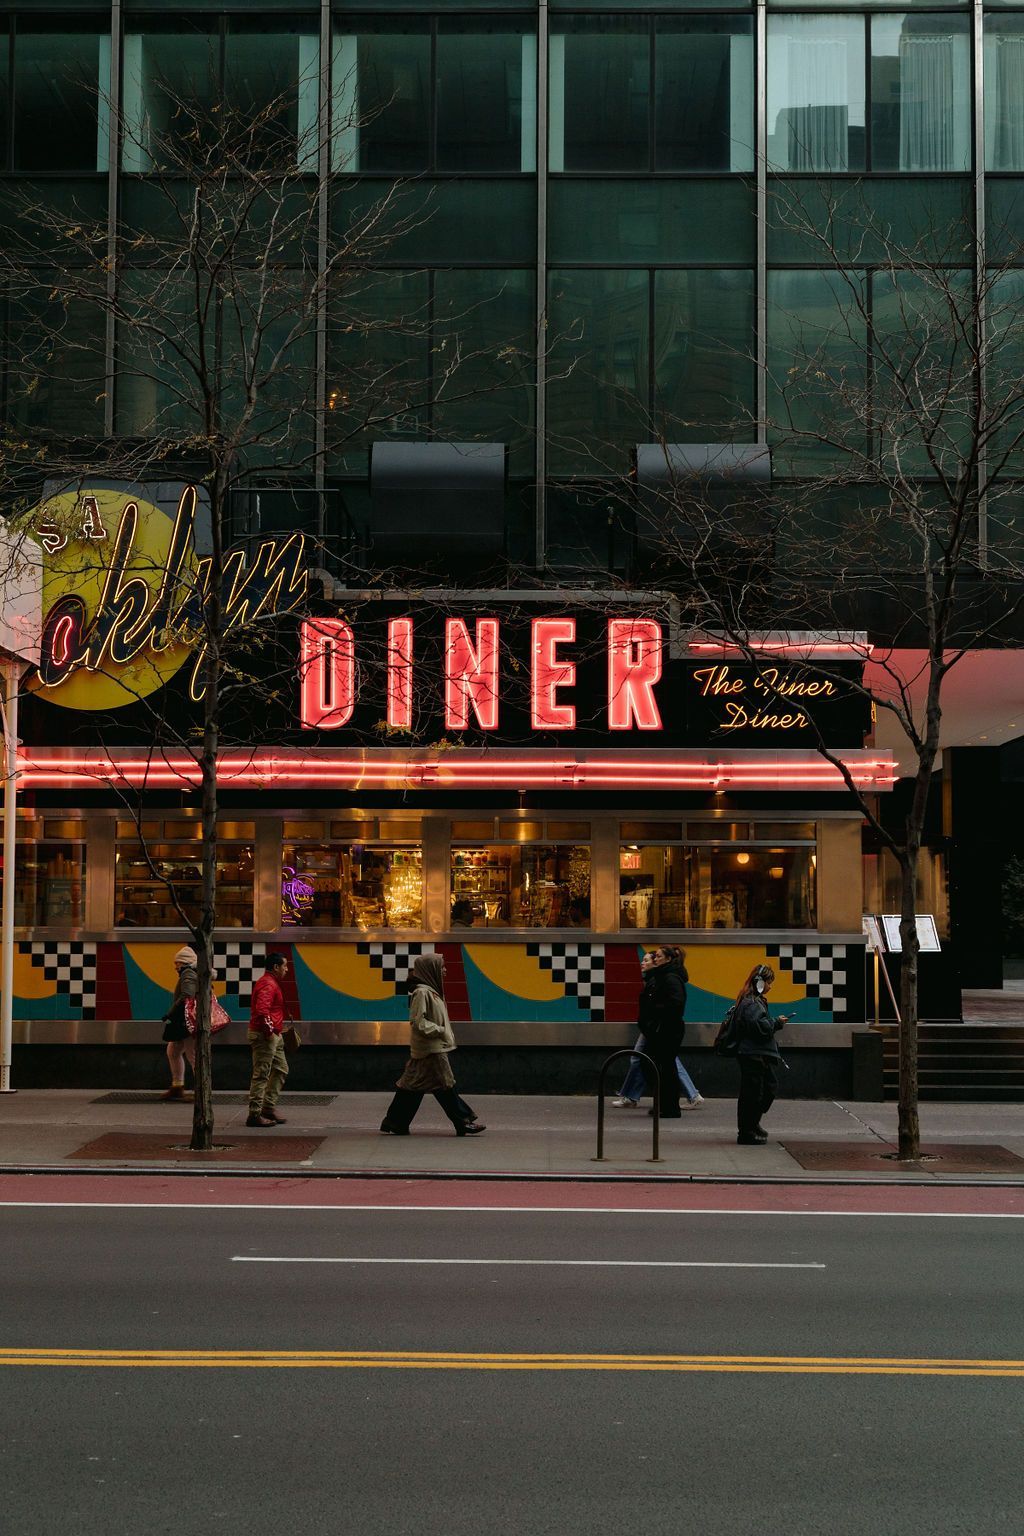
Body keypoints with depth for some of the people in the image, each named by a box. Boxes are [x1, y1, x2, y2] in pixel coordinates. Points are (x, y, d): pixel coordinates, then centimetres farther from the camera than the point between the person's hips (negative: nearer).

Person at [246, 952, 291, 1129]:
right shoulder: (268, 985, -17)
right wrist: (269, 1031, -22)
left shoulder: (271, 983, 18)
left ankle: (269, 1107, 20)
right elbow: (261, 1010, -30)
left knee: (281, 1069, 16)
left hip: (274, 1036, 11)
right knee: (261, 1075, -7)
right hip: (264, 1036, -11)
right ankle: (255, 1114, -4)